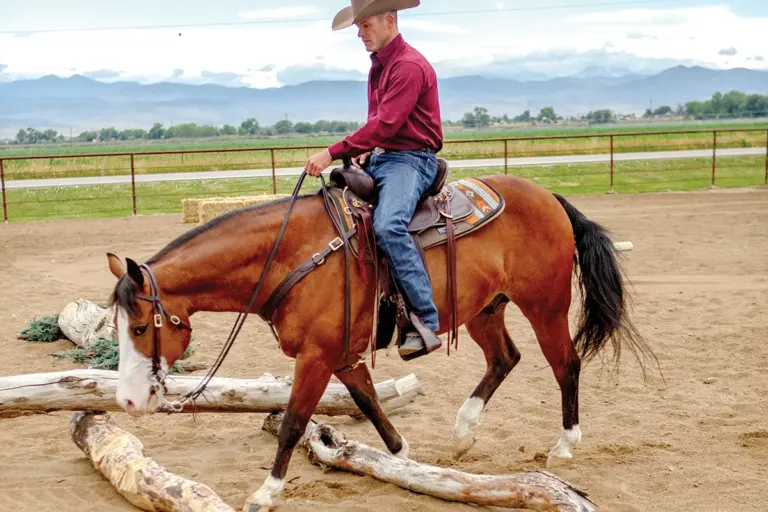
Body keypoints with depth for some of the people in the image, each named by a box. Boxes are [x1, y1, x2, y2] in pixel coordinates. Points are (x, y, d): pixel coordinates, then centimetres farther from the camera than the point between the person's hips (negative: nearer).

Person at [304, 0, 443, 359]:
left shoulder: (409, 66, -14)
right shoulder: (378, 65, 16)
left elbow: (386, 124, -22)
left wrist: (334, 153, -22)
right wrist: (365, 151, 4)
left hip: (410, 159, -10)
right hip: (380, 157, 10)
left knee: (388, 225, -34)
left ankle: (426, 321, -32)